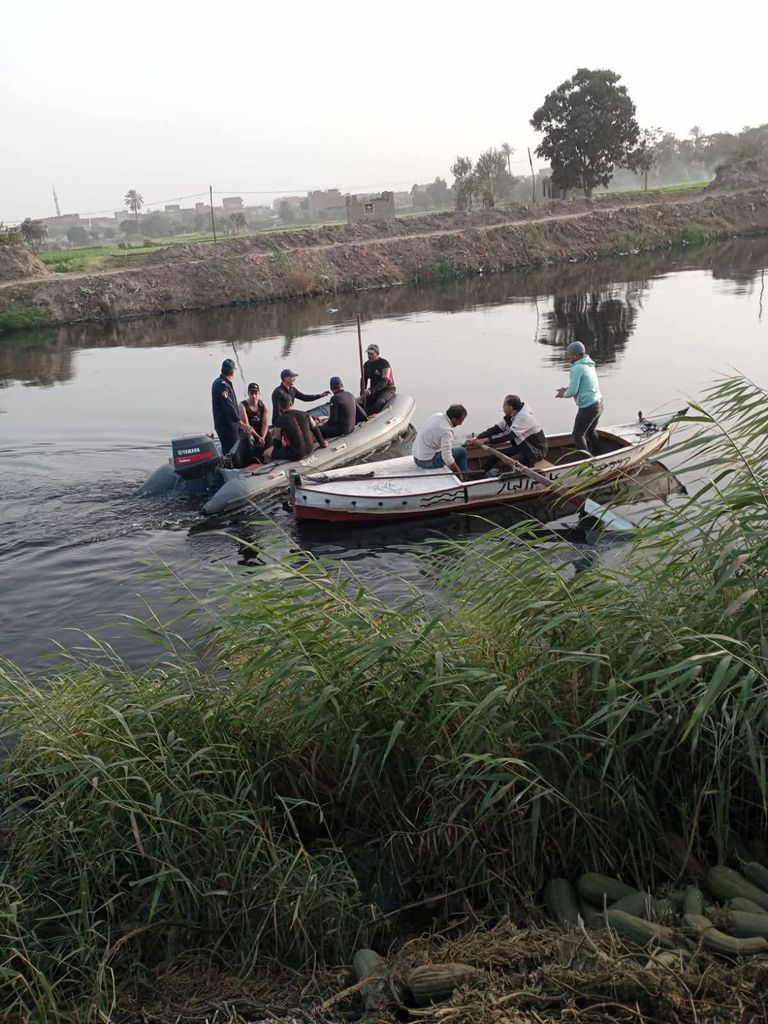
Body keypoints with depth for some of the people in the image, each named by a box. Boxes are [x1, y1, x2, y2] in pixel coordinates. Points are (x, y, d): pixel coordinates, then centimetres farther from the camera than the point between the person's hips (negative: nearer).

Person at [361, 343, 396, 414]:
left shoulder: (384, 363, -14)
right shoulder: (366, 365, 6)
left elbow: (384, 382, -23)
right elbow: (364, 380, 10)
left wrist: (371, 390, -35)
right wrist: (363, 393, -9)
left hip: (387, 389, -6)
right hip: (374, 391, 6)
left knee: (379, 402, -36)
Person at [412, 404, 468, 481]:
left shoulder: (436, 415, 0)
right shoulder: (446, 430, -25)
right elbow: (447, 458, -30)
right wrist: (459, 473, -21)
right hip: (427, 462, -9)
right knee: (462, 451, -4)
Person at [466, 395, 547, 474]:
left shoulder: (524, 417, -26)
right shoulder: (510, 417, 2)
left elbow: (508, 435, -32)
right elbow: (495, 429, 1)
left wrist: (484, 440, -33)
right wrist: (477, 438, -12)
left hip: (536, 450, -9)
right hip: (522, 446, 9)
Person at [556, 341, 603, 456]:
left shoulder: (577, 368, -19)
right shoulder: (589, 365, 11)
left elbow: (573, 391, -21)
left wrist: (564, 394, 0)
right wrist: (566, 389, 10)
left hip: (588, 407, -10)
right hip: (598, 403, 10)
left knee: (578, 435, 4)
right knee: (591, 431, 26)